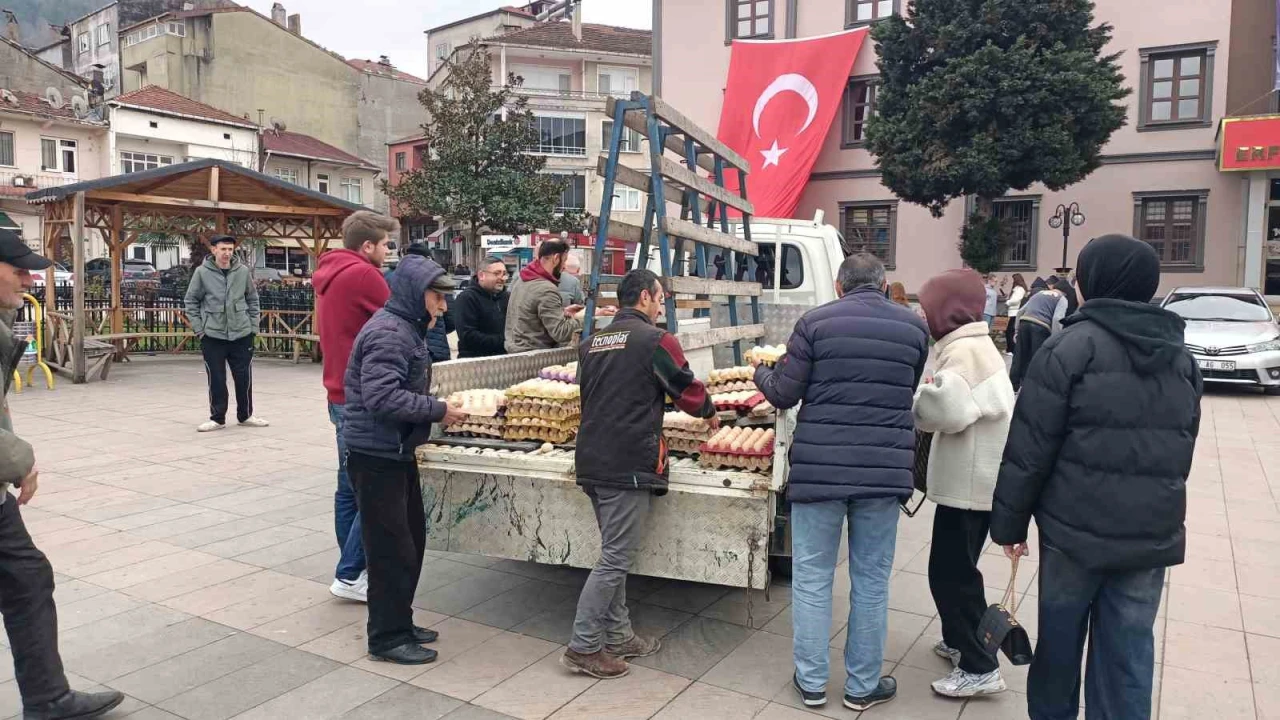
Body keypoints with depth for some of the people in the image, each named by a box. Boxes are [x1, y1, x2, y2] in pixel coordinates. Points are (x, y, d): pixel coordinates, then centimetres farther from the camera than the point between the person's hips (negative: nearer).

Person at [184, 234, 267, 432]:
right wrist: (199, 329, -4)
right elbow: (191, 301, 2)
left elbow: (253, 299, 9)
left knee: (244, 377, 8)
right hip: (212, 335, -1)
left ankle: (245, 415, 23)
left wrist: (254, 326, 5)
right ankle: (217, 418, 18)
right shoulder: (202, 272, -4)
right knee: (216, 379, 4)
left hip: (242, 334, 2)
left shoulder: (243, 271, 0)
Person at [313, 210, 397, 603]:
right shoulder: (363, 275, -15)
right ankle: (350, 575, 0)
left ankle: (354, 570, 22)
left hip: (341, 394, 10)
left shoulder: (330, 273, 14)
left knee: (351, 487, 13)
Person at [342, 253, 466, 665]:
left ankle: (400, 624, 31)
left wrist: (437, 407, 6)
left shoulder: (407, 328, 15)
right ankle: (387, 638, 12)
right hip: (376, 456, -11)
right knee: (392, 549, -2)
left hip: (397, 452, 11)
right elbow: (382, 397, -28)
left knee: (412, 540, 17)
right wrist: (437, 411, -22)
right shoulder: (388, 333, -19)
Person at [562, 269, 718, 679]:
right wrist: (709, 413, 20)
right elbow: (688, 390, 0)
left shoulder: (591, 343, 13)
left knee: (615, 554, 17)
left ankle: (618, 637, 25)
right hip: (629, 465, -8)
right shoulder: (655, 340, -8)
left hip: (591, 461, 8)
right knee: (615, 559, 0)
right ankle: (583, 647, 5)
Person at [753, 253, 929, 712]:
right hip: (885, 471, 2)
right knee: (871, 580, 13)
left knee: (811, 577, 10)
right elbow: (905, 394, 14)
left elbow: (784, 395, -2)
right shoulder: (914, 327, 5)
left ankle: (811, 682, 20)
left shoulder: (816, 322, -4)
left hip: (819, 469, -2)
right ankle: (863, 686, 24)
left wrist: (760, 373, 18)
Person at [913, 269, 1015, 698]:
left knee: (950, 573, -4)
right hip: (975, 477, 11)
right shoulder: (975, 345, 16)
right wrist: (923, 398, 1)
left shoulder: (965, 350, -18)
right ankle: (960, 641, 35)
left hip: (969, 481, -11)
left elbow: (948, 408, -30)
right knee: (957, 568, 21)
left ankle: (979, 668, 4)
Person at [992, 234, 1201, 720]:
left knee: (1060, 637, 13)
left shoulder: (1072, 346, -11)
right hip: (1153, 534, 5)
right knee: (1129, 650, 11)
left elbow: (1030, 447, -12)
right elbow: (1181, 450, 18)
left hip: (1076, 526, -5)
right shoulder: (1181, 357, 10)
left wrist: (1010, 521, -4)